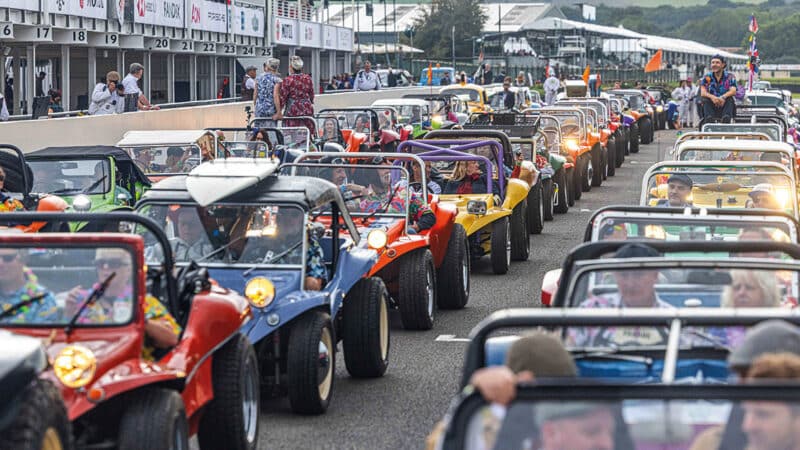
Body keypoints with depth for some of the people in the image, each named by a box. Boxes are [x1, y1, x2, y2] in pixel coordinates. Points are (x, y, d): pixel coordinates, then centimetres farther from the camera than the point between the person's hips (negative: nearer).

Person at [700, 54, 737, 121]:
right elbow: (702, 93, -9)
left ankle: (726, 117, -52)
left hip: (724, 106, -1)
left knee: (730, 99, -28)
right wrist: (712, 97, -33)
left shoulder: (729, 76, 3)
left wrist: (723, 97, -36)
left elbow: (733, 91, -14)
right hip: (712, 108, 1)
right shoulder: (707, 77, 5)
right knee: (705, 100, -27)